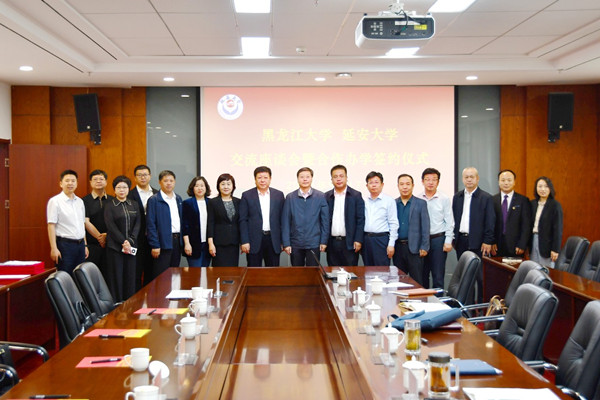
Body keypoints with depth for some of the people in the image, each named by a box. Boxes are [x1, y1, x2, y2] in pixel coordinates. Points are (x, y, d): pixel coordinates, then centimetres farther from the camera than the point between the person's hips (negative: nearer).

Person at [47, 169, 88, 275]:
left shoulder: (80, 201, 14)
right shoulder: (55, 201, -5)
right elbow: (51, 226, -10)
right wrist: (54, 248, -16)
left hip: (80, 244, 6)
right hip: (65, 244, -6)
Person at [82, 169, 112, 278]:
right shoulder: (85, 201, 2)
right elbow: (86, 223, -5)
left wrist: (107, 235, -8)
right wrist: (99, 237, -7)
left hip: (109, 244, 2)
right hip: (91, 245, -2)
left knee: (107, 275, 1)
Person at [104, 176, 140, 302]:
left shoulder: (134, 205, 11)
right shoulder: (110, 205, 0)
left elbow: (138, 224, 5)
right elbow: (111, 226, -7)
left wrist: (130, 241, -9)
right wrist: (123, 242, -13)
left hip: (131, 246, 3)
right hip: (115, 246, -3)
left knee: (130, 277, 4)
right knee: (116, 277, -2)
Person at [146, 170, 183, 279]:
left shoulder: (178, 199, 14)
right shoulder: (154, 200, -5)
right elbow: (150, 224, -9)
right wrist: (155, 245, -15)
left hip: (177, 240, 6)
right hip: (163, 242, -6)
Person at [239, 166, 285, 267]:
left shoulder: (279, 195, 7)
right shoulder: (247, 195, 2)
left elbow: (282, 219, 8)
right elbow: (243, 220, 0)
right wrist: (244, 241, -7)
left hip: (273, 240, 2)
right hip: (254, 240, -1)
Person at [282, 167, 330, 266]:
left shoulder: (320, 196, 2)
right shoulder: (290, 197, 3)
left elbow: (325, 220, 3)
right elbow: (285, 222, 2)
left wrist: (324, 241, -2)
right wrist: (286, 243, -3)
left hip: (314, 244, -1)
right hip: (295, 244, 1)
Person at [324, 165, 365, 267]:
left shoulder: (356, 196, 1)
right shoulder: (327, 196, 8)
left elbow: (360, 220, -2)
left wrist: (358, 240, -9)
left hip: (350, 243, -2)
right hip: (332, 243, 2)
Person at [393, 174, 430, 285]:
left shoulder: (421, 204, 2)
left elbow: (425, 227, -1)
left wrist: (424, 247, -7)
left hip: (414, 248, -3)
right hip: (397, 247, 3)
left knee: (417, 281, -1)